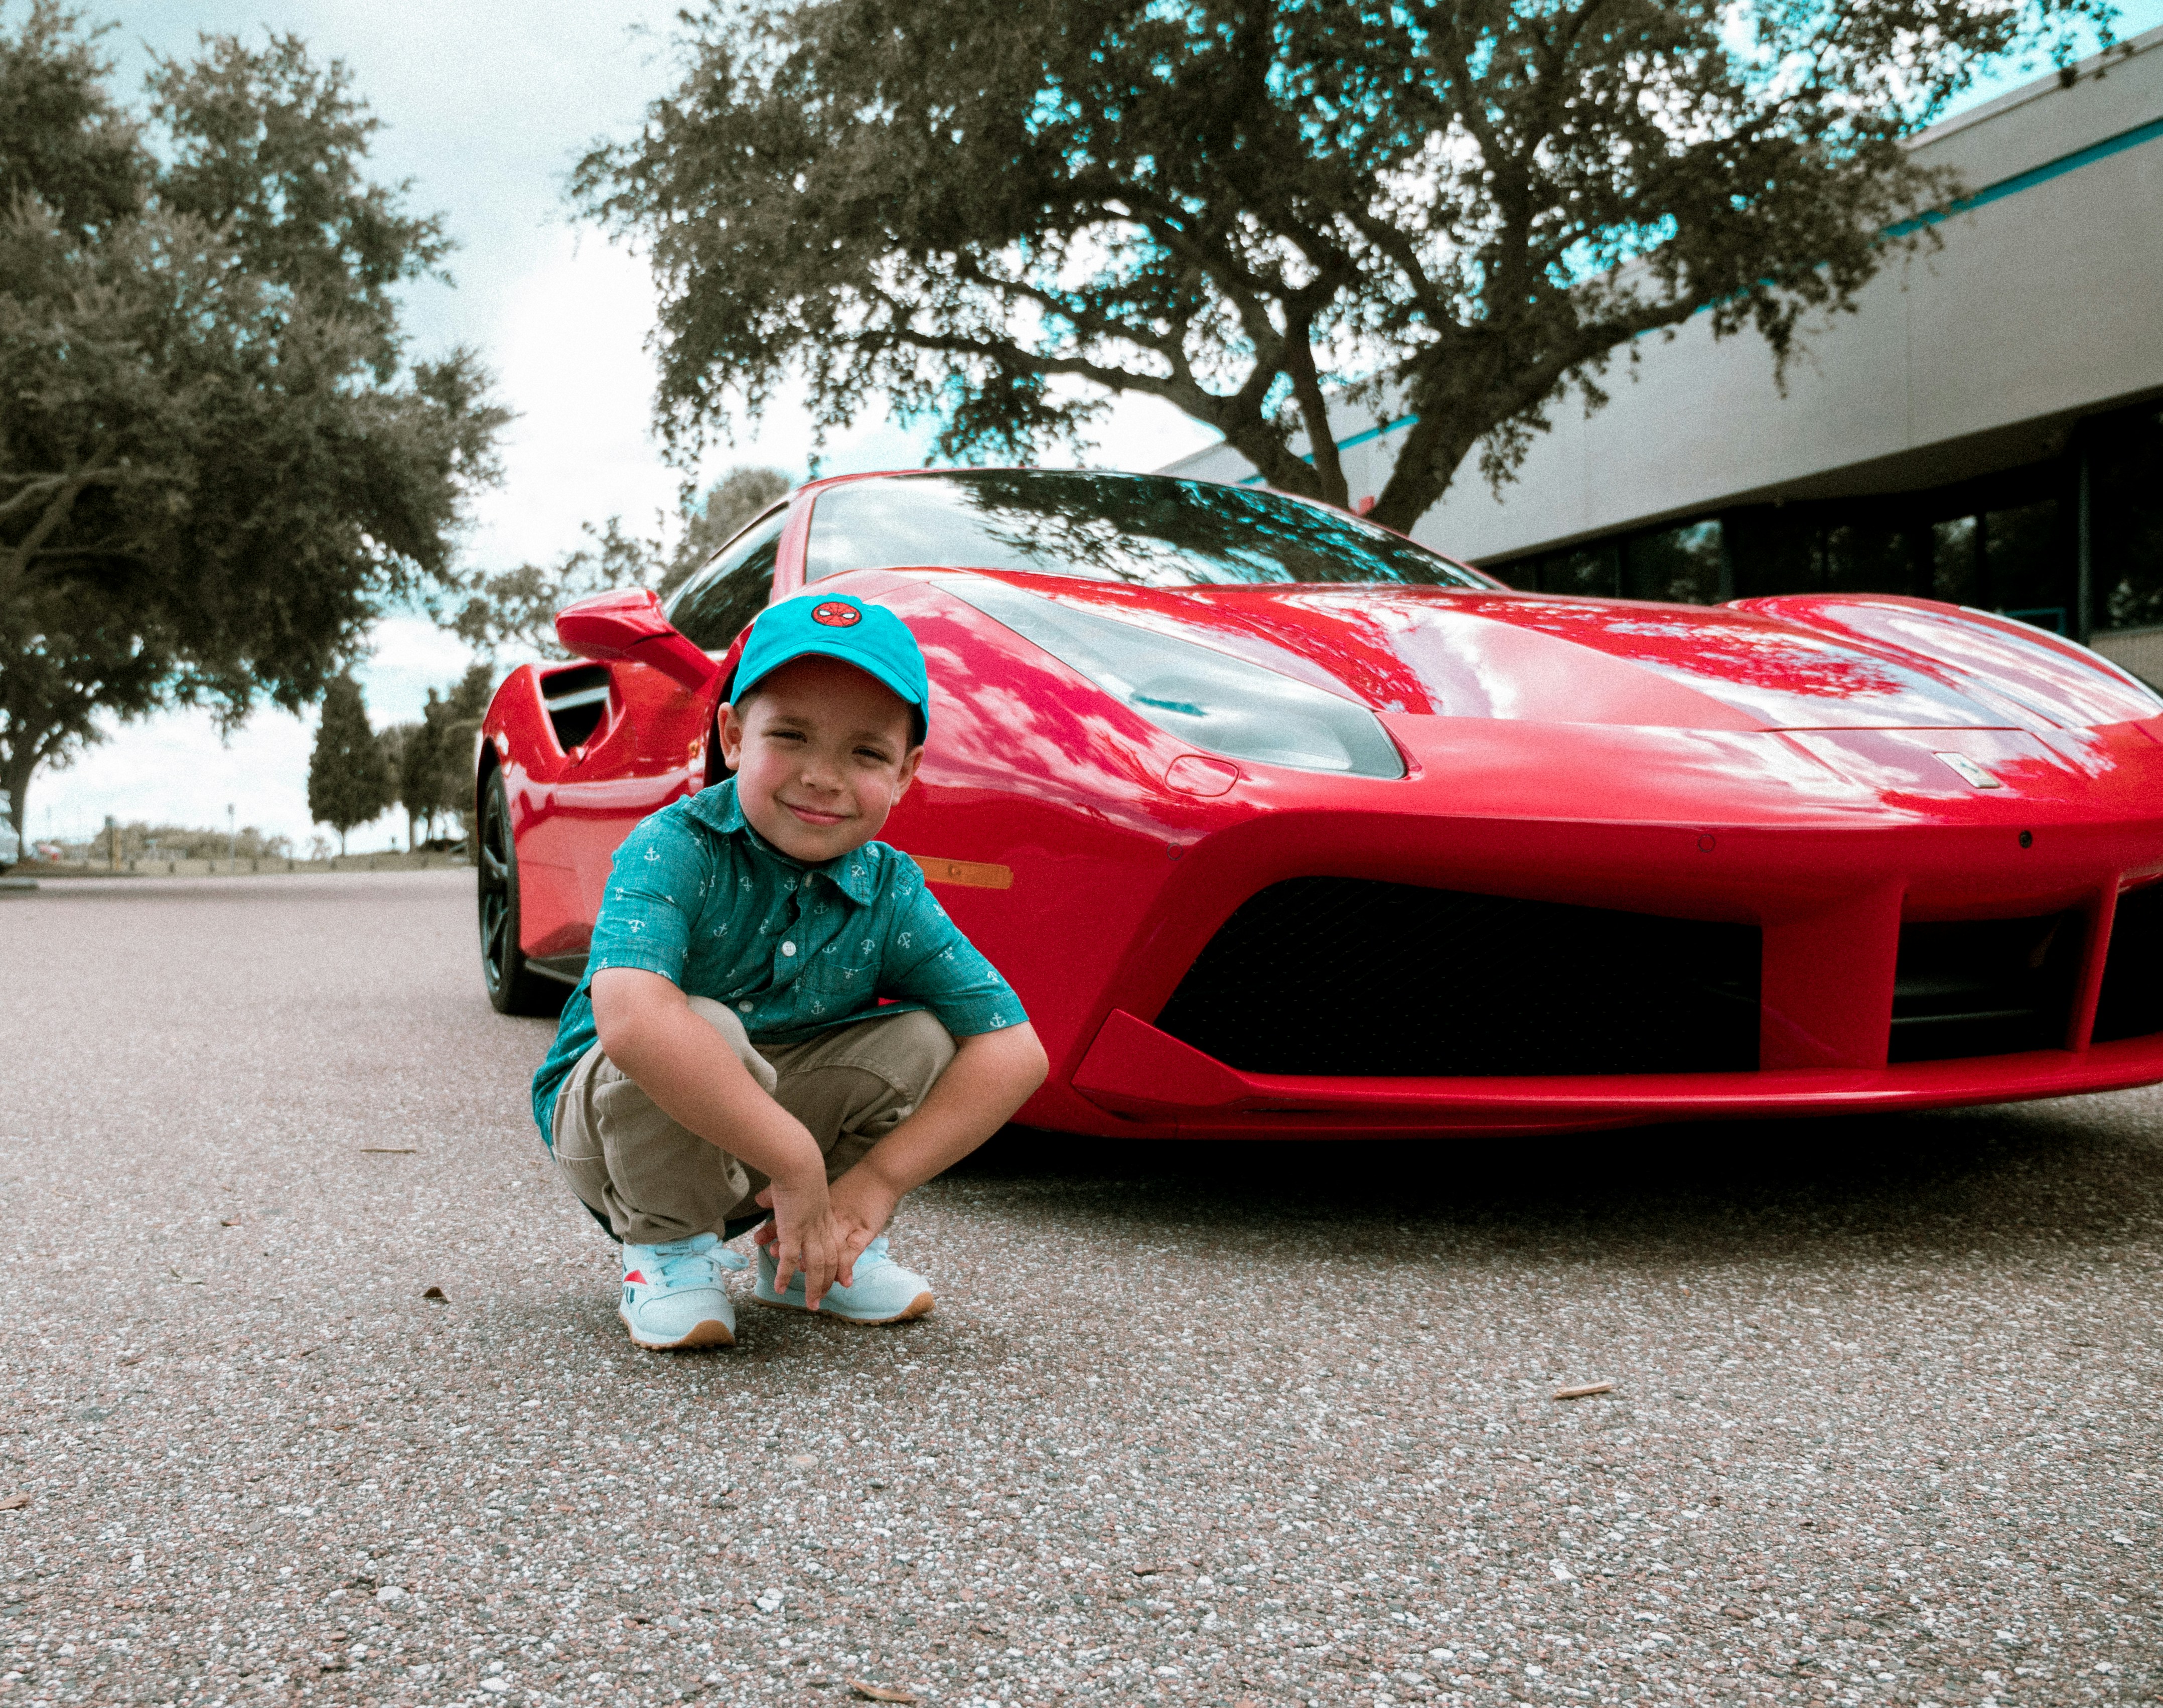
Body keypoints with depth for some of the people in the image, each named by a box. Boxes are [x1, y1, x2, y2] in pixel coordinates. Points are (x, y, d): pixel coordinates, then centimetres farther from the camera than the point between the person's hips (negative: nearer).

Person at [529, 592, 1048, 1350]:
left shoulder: (891, 892, -13)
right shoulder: (674, 850, -26)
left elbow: (1016, 1051, -14)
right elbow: (630, 1017, -45)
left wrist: (872, 1185, -24)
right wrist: (799, 1162, -42)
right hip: (609, 1119, -4)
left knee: (924, 1039, -15)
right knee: (704, 1027, -34)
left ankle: (807, 1261, 3)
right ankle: (667, 1251, -8)